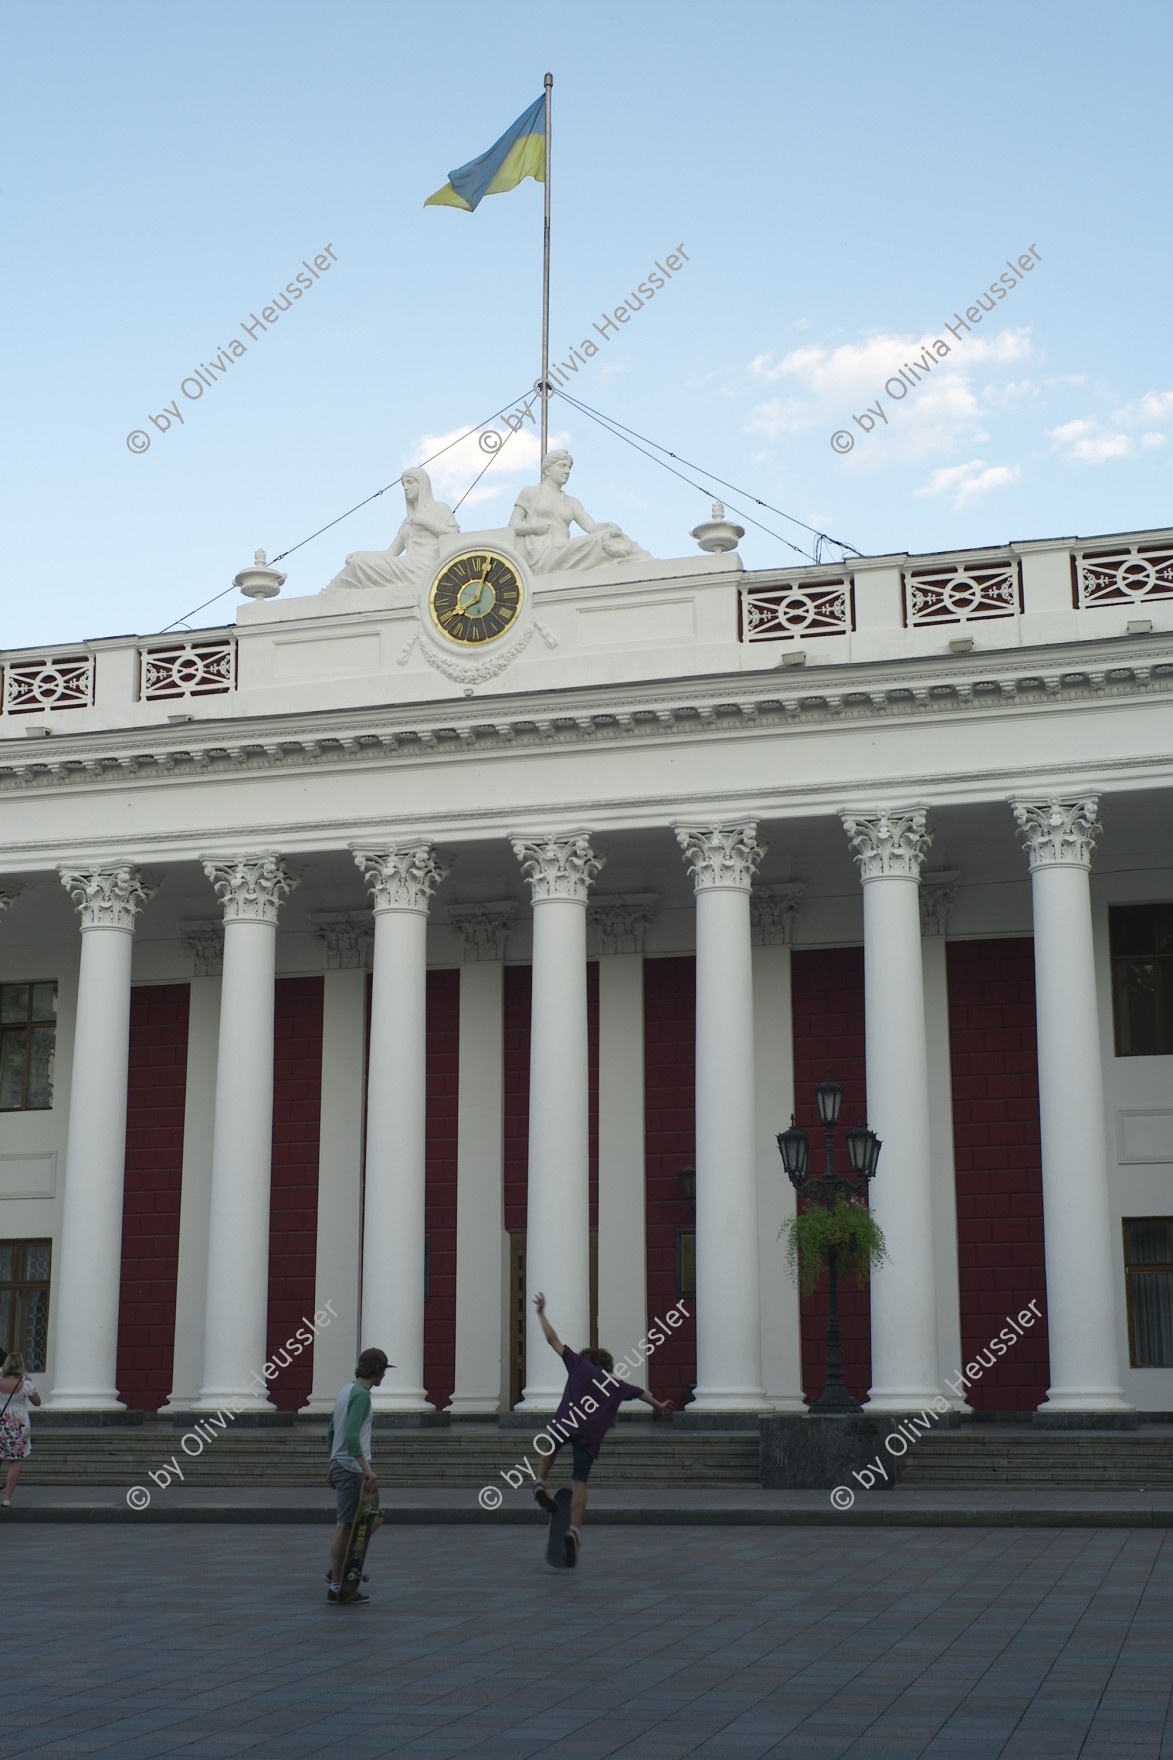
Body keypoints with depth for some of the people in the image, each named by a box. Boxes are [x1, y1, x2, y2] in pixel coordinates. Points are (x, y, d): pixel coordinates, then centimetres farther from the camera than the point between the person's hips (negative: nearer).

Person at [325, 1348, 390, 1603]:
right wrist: (366, 1469, -29)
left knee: (374, 1518, 15)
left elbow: (332, 1432, 22)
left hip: (340, 1465, 10)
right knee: (346, 1525, -4)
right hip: (352, 1468, -10)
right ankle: (336, 1586, 0)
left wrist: (334, 1466, 28)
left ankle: (344, 1567, 15)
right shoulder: (361, 1395, -15)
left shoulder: (347, 1390, 15)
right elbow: (351, 1435, -26)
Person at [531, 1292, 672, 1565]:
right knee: (579, 1483, 2)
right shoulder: (616, 1384, 23)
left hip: (565, 1423, -1)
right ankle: (574, 1531, -14)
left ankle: (540, 1485, 12)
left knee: (551, 1446, 32)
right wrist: (659, 1405, 55)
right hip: (591, 1437, 1)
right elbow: (641, 1393, 38)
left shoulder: (579, 1364, 16)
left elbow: (553, 1340, 16)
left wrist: (541, 1314, 26)